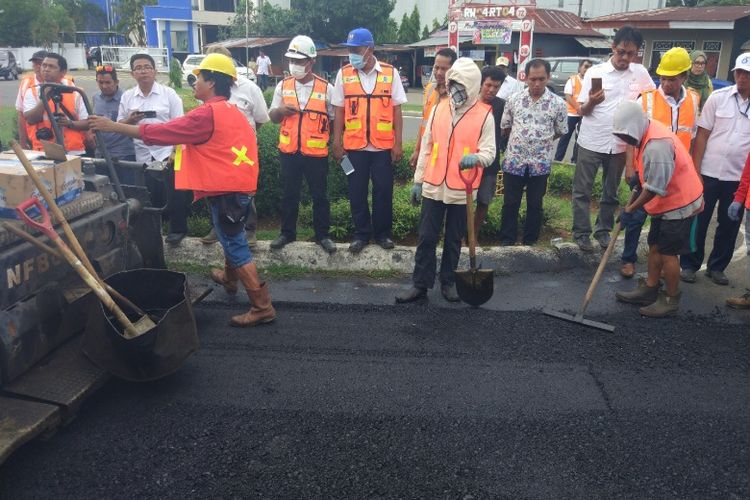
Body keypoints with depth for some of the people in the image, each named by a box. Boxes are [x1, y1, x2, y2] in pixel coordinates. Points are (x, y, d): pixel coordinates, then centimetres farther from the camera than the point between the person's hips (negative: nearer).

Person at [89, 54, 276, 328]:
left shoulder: (207, 114, -15)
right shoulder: (231, 111, 13)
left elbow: (162, 131, -15)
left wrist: (113, 126, -8)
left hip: (226, 188, -10)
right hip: (239, 183, 10)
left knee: (235, 245, -6)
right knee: (231, 237, 28)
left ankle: (262, 307, -5)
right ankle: (229, 278, 51)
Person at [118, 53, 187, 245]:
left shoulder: (169, 94, -1)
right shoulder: (127, 96, 8)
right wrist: (130, 119, -10)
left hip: (167, 151, -3)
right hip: (143, 155, 3)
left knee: (174, 193, -1)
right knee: (152, 195, 11)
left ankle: (177, 228, 15)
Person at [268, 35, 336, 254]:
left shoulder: (326, 88, -4)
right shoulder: (283, 86, 4)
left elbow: (334, 119, 4)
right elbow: (273, 117, 10)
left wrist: (333, 143, 0)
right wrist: (281, 110, -11)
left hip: (316, 153, -2)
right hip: (289, 151, 3)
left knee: (319, 195, 7)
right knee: (289, 194, 13)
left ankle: (322, 235, 20)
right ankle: (287, 233, 26)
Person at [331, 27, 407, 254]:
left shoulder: (391, 73, 0)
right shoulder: (344, 74, 2)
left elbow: (396, 110, 2)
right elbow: (339, 111, 5)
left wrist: (398, 144, -2)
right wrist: (337, 144, 1)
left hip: (383, 146, -1)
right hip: (354, 146, 1)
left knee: (383, 191, 7)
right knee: (357, 192, 7)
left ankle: (382, 233, 22)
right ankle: (361, 233, 21)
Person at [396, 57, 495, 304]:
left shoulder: (485, 114, -4)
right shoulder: (439, 108, 5)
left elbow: (489, 152, -4)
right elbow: (426, 147, 9)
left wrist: (476, 157, -28)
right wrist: (418, 180, 8)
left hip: (461, 189, -2)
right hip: (433, 186, 2)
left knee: (453, 240, 11)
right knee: (426, 237, 6)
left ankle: (448, 282, 26)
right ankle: (420, 284, 15)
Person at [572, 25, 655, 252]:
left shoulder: (640, 73, 1)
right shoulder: (595, 72, -6)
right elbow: (582, 110, -4)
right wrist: (591, 102, -25)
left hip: (620, 144, 2)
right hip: (591, 142, -2)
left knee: (611, 192, 12)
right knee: (582, 190, 3)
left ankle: (603, 230, 26)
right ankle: (581, 232, 14)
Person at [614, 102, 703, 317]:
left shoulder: (657, 146, -31)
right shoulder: (647, 131, 0)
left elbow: (654, 188, -25)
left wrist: (631, 208, -15)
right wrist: (636, 174, 3)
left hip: (680, 204, -10)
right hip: (666, 202, 10)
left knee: (668, 253, 0)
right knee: (655, 247, 16)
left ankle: (671, 300, 14)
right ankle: (649, 290, 28)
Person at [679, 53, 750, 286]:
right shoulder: (718, 98, -3)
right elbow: (702, 136, -2)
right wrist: (695, 171, -7)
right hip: (709, 173, -2)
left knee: (730, 225, 11)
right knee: (698, 221, 6)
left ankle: (717, 267, 27)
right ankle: (689, 265, 20)